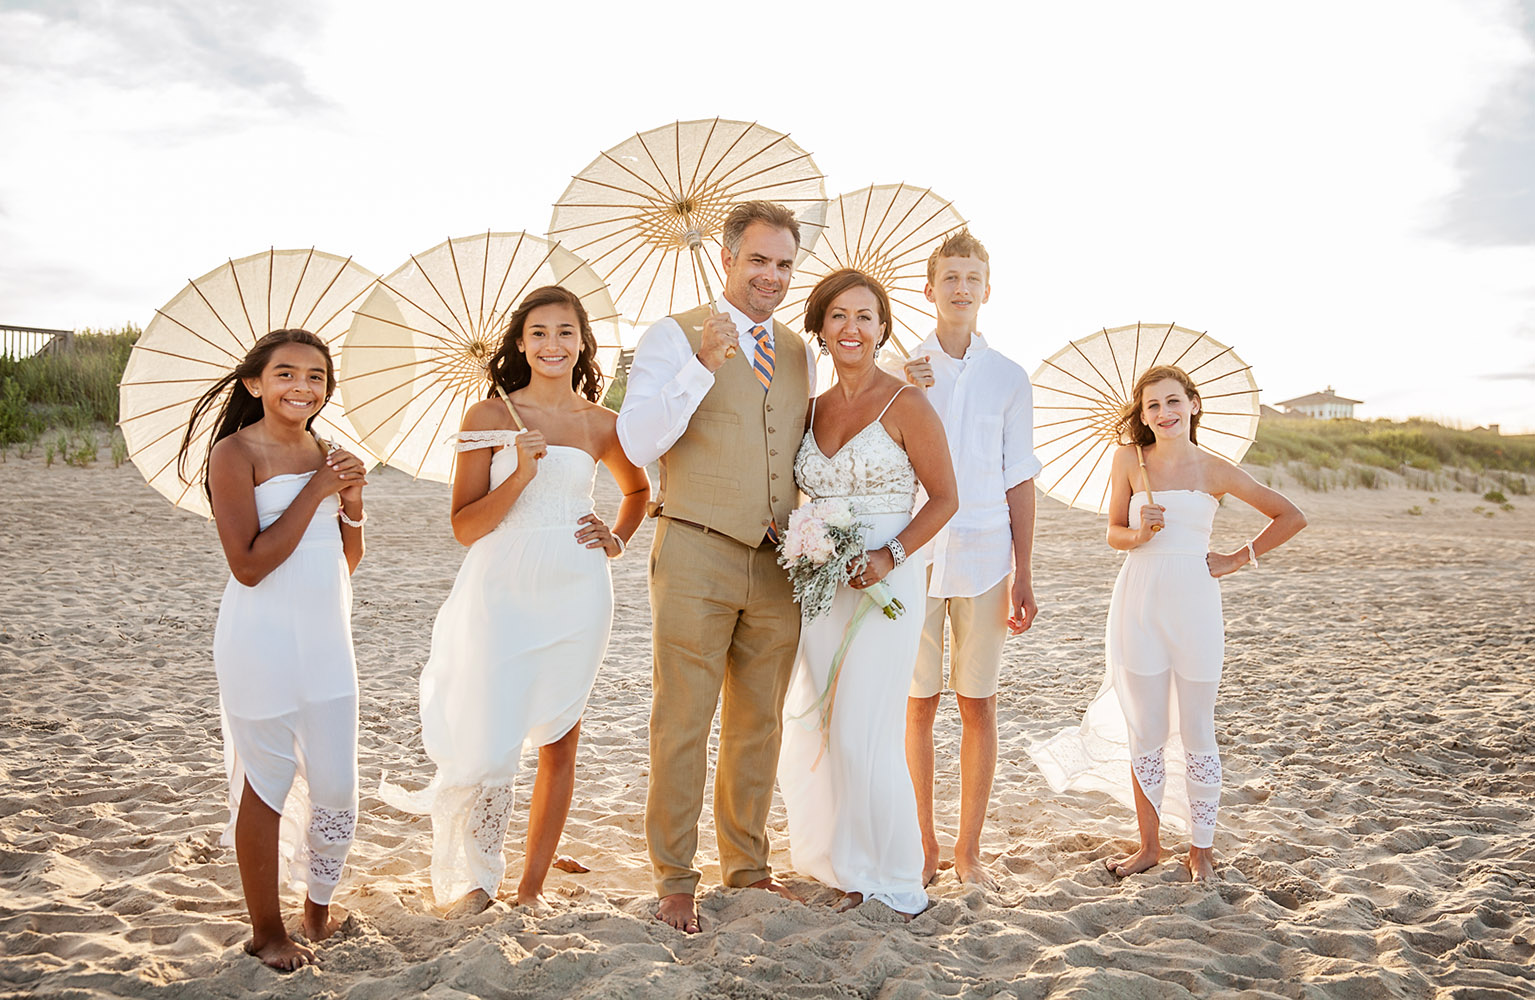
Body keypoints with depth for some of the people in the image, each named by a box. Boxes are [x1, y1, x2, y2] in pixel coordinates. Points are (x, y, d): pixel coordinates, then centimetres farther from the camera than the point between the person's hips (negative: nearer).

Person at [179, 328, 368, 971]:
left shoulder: (324, 454, 10)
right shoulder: (235, 454, -9)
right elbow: (249, 565, -18)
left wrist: (351, 501, -4)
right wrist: (315, 491, -16)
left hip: (327, 639, 6)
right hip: (263, 644, -6)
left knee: (336, 786, 10)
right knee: (266, 786, 5)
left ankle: (319, 906, 32)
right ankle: (266, 930, 22)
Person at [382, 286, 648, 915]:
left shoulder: (601, 425, 7)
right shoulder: (488, 417, 0)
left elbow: (637, 489, 27)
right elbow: (465, 527, -4)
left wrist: (617, 539, 10)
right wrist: (521, 475, -16)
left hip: (575, 593, 2)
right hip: (501, 591, -2)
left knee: (559, 739, 7)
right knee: (488, 743, -5)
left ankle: (532, 885, 22)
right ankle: (474, 881, 17)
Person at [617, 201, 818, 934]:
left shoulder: (800, 355, 15)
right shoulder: (676, 336, -1)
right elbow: (638, 445, -12)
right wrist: (702, 367, -22)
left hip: (778, 564, 5)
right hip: (697, 557, -5)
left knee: (757, 724, 14)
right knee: (683, 723, 0)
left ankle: (747, 865, 28)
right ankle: (674, 879, 14)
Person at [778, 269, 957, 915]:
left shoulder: (905, 405, -7)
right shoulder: (813, 409, 10)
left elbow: (945, 498, -5)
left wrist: (890, 556, -17)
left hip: (884, 586, -6)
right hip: (820, 588, 6)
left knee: (864, 736, -5)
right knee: (806, 730, 10)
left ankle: (893, 882, 14)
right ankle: (832, 858, 30)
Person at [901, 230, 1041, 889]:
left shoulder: (1009, 378, 7)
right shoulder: (902, 372, 6)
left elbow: (1019, 482, 7)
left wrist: (1024, 577, 1)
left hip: (984, 558, 0)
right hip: (916, 556, 0)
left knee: (978, 704, 4)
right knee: (920, 703, 5)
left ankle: (969, 851, 16)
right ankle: (924, 846, 18)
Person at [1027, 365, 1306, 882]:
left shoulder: (1216, 471, 1)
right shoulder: (1129, 461, 4)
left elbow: (1291, 517, 9)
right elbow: (1114, 533, 9)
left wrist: (1237, 559, 3)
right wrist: (1141, 533, -12)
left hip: (1193, 605, -1)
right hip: (1138, 603, 1)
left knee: (1196, 734, 5)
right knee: (1144, 733, 8)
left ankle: (1201, 849, 19)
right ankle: (1149, 844, 22)